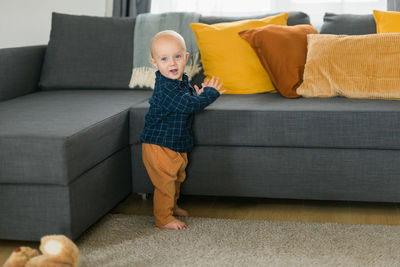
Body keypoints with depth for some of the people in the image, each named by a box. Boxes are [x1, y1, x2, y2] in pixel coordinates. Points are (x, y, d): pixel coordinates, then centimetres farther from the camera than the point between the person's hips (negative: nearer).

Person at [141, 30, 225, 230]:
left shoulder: (181, 80, 3)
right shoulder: (166, 88, -28)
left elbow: (188, 96, 20)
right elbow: (190, 105, -33)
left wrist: (198, 94, -3)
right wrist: (211, 93, -18)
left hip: (176, 145, 10)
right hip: (159, 146, -10)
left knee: (176, 177, 25)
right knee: (165, 182, -1)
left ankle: (171, 207, 45)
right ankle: (163, 219, 14)